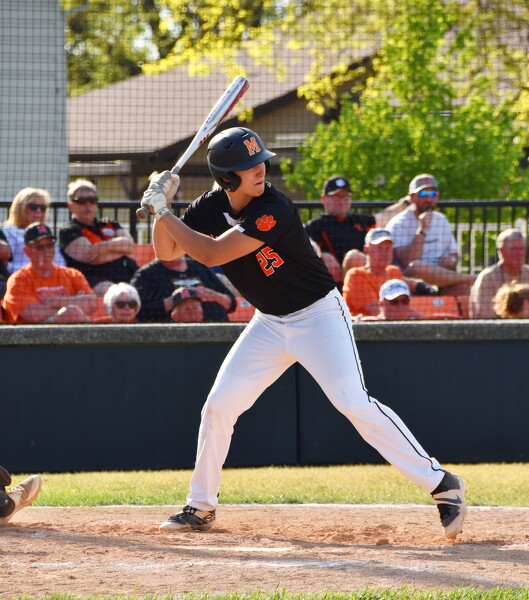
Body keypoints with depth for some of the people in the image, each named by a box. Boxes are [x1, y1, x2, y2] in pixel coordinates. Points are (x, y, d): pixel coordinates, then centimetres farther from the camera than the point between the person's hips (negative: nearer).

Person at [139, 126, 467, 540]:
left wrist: (162, 211, -24)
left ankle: (440, 483, -17)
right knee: (219, 406, 2)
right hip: (269, 325, 7)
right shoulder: (211, 207, -5)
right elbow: (166, 251, 3)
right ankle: (201, 508, 18)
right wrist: (161, 208, -14)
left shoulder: (274, 210, -27)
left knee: (354, 403, -20)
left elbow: (212, 254, -31)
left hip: (319, 315, -7)